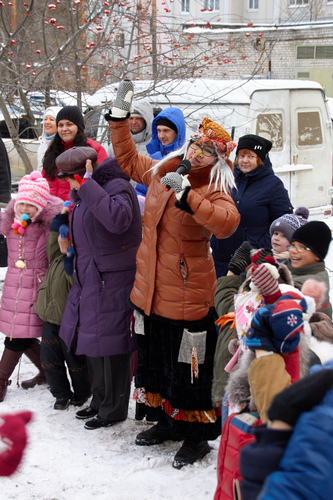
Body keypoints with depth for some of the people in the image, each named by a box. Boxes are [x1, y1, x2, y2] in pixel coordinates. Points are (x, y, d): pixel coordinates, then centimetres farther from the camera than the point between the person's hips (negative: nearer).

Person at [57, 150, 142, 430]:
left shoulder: (116, 186, -15)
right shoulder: (82, 195, 13)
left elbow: (118, 220, -37)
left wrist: (85, 185, -31)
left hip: (112, 282, -10)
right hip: (89, 281, 10)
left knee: (110, 345, -2)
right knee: (92, 343, 18)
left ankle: (114, 410, 12)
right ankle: (100, 401, 33)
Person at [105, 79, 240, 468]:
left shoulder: (214, 192, -13)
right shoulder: (160, 172, 5)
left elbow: (227, 222, -35)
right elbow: (127, 160, 23)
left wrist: (187, 194, -39)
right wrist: (119, 116, 15)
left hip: (187, 298, -7)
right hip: (150, 290, 7)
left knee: (188, 369, 2)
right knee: (156, 361, 19)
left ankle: (196, 436, 19)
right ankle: (168, 422, 38)